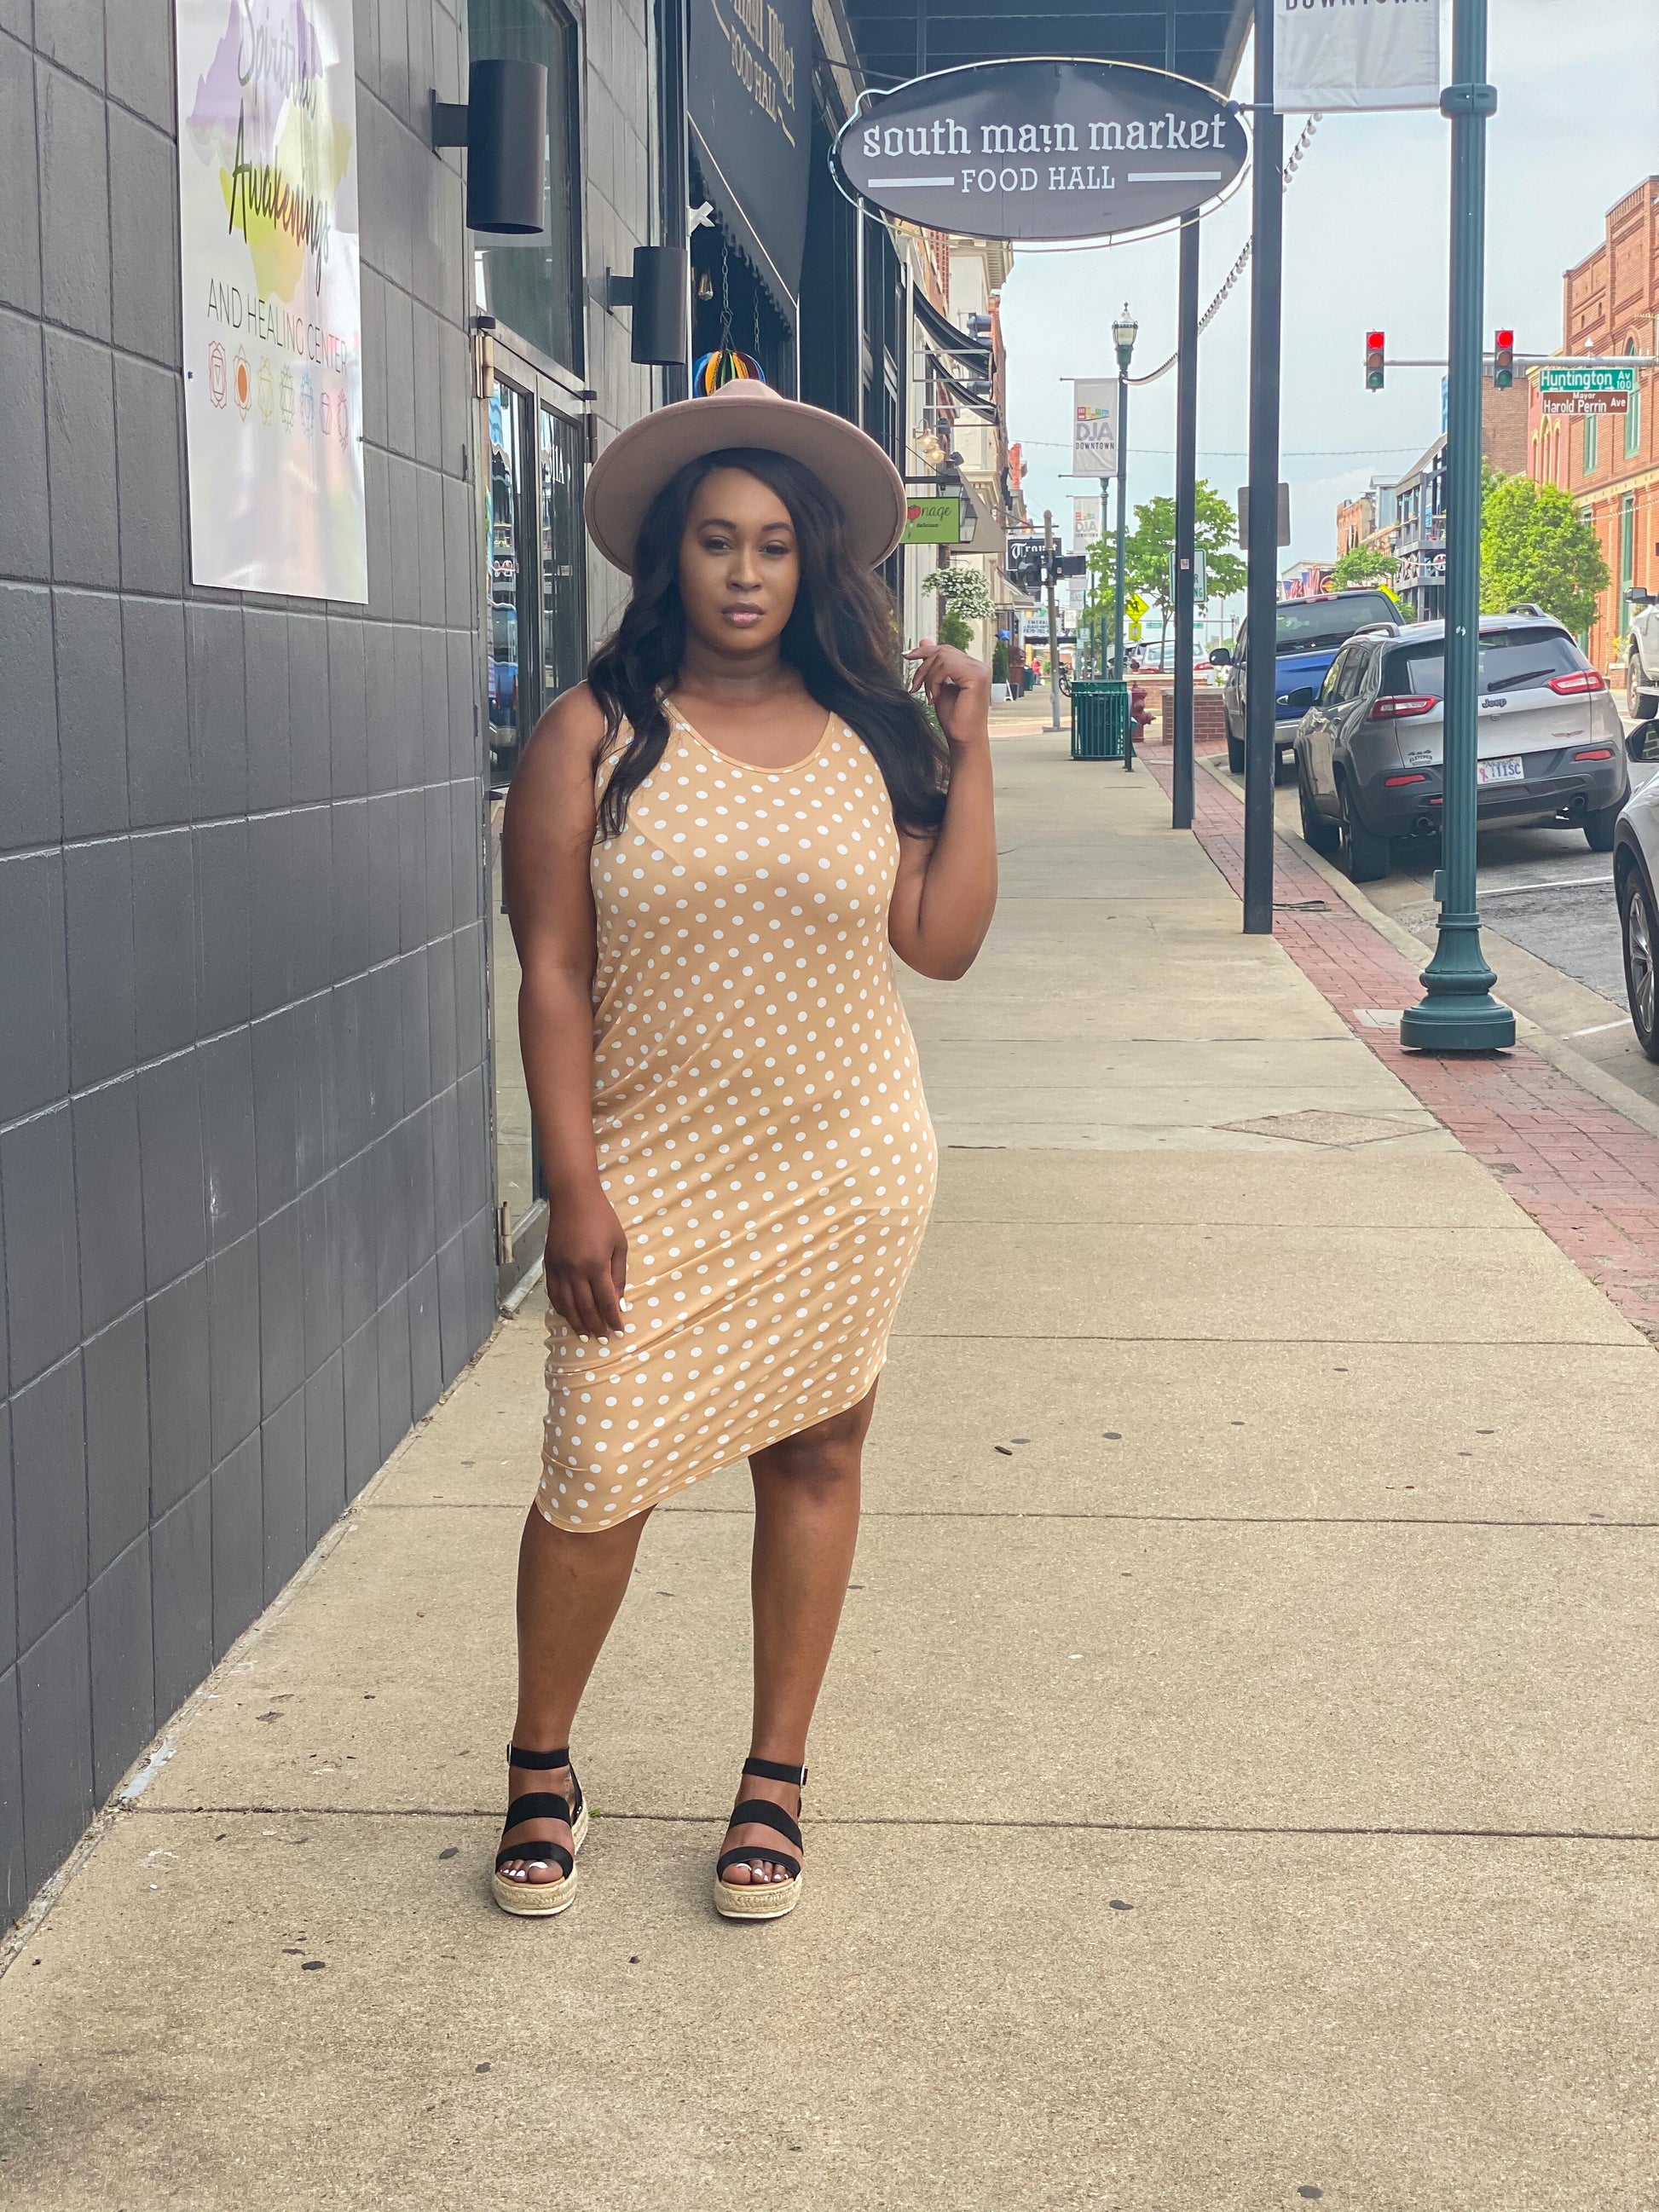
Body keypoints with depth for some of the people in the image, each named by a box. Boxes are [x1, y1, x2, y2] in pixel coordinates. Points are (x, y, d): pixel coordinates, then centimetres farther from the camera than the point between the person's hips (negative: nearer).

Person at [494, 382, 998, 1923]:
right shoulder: (595, 735, -2)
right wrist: (574, 1186, -11)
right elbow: (552, 974, -5)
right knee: (599, 1477, -3)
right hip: (655, 1174, -2)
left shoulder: (868, 740, 5)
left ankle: (775, 1779, 25)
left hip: (844, 1170, 3)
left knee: (812, 1457, 9)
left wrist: (970, 754, -1)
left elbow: (942, 944, 1)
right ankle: (540, 1772, 20)